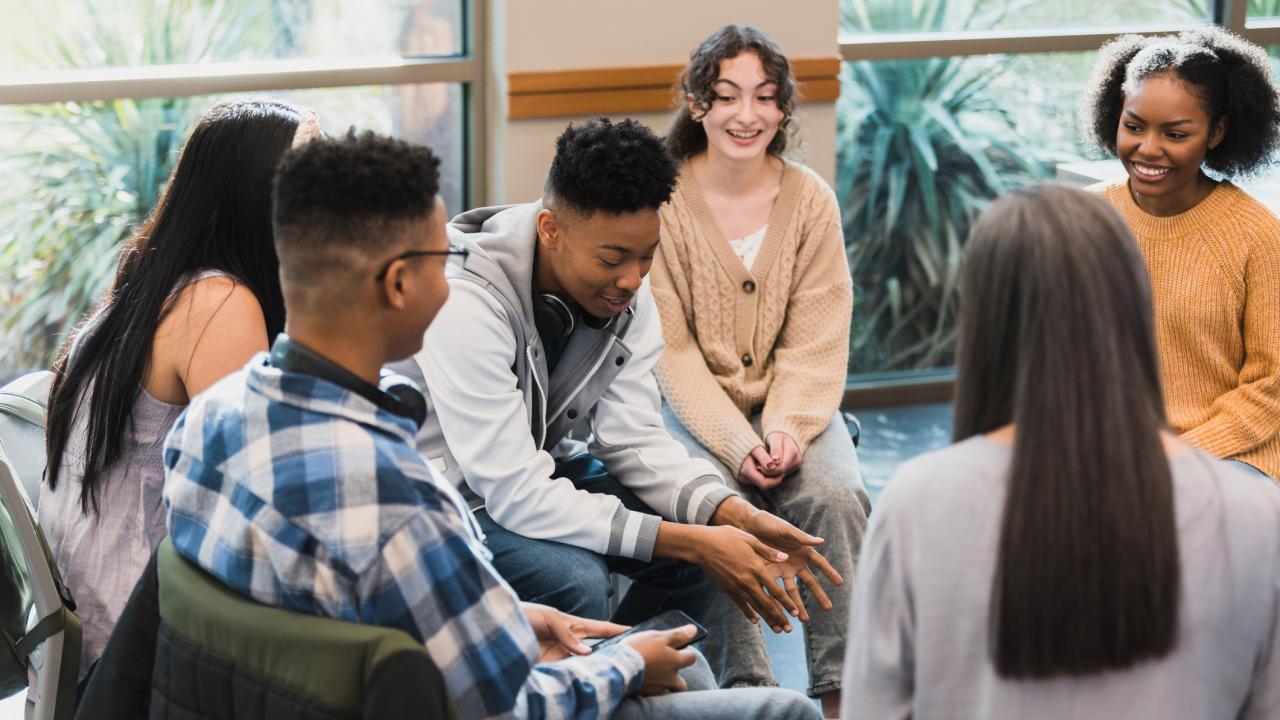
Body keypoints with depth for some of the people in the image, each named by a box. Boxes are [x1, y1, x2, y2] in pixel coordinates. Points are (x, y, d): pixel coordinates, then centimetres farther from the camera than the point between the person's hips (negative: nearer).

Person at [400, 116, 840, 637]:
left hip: (539, 468, 8)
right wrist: (692, 542, -36)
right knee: (574, 582, -32)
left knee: (703, 534, -8)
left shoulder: (623, 289, -9)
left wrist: (738, 516, -26)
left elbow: (633, 436, -8)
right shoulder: (468, 308, -33)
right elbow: (516, 494, -34)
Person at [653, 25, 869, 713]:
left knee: (835, 495, -25)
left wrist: (786, 428, -20)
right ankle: (743, 687, -20)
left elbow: (816, 342, -3)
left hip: (792, 402, 2)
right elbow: (671, 348, -10)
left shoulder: (810, 199, 0)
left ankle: (840, 690, -18)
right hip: (693, 405, -2)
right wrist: (737, 443, -21)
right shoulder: (664, 200, -8)